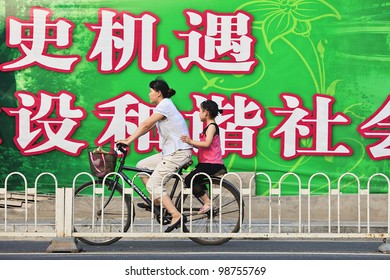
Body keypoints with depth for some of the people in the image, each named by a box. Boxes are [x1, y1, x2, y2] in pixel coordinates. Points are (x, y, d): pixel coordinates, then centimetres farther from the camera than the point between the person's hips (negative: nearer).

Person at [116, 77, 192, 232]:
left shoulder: (164, 105, -13)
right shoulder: (165, 105, 18)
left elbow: (146, 125, -17)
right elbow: (149, 126, 18)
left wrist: (129, 141, -14)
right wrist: (130, 138, 10)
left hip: (178, 152, -10)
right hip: (170, 151, 10)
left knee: (154, 184, -13)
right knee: (141, 166, 12)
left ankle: (177, 215, -19)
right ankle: (156, 201, 11)